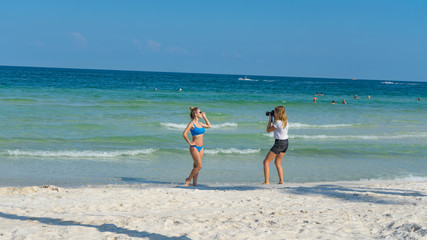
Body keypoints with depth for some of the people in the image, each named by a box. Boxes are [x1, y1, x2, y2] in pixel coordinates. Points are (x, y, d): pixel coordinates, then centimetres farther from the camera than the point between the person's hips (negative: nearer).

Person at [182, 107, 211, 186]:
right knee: (199, 166, -10)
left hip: (200, 147, 7)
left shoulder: (199, 123, 11)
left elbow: (209, 126, 26)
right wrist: (190, 143, -15)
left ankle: (194, 182, 12)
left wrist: (204, 117, 18)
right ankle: (188, 179, 5)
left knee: (196, 166, 8)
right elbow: (184, 134, -22)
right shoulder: (191, 124, -13)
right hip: (194, 147, -7)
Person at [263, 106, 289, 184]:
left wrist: (270, 119, 0)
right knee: (277, 162, 22)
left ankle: (266, 181, -10)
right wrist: (274, 118, 15)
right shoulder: (285, 121, 5)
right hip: (285, 143, 9)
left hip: (279, 143, -9)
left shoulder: (277, 123, -20)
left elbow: (268, 130, -7)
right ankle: (281, 180, 15)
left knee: (266, 162, -3)